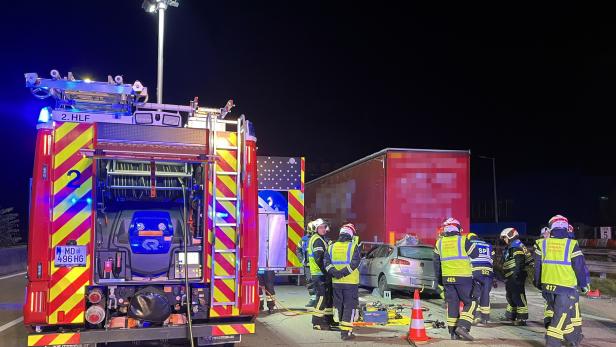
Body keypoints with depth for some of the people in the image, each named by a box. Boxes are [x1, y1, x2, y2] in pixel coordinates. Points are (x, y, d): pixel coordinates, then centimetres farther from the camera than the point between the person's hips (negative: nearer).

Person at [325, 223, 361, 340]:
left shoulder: (332, 247, 7)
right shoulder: (353, 246, -6)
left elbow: (327, 263, -1)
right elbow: (355, 262, -17)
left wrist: (334, 272, -11)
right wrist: (344, 272, -18)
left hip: (336, 282, 4)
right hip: (350, 282, -4)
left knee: (339, 305, 16)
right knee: (349, 306, 1)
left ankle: (343, 327, 24)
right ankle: (346, 331, -3)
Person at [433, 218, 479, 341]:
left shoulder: (439, 243, 8)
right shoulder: (463, 241, -5)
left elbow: (436, 263, 12)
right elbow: (474, 254, 7)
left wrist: (439, 279, 21)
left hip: (447, 278, 4)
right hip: (463, 277, -4)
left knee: (452, 304, 9)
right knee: (470, 303, 5)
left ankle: (453, 333, 10)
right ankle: (463, 326, -11)